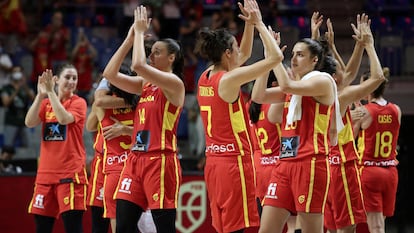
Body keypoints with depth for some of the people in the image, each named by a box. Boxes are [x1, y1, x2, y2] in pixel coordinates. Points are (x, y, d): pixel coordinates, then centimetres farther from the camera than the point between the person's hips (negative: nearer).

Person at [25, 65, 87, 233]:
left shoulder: (78, 103, 0)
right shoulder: (46, 103, 12)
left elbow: (64, 118, -19)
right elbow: (29, 122, -4)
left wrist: (50, 92, -16)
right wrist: (40, 95, -12)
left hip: (70, 172, -5)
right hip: (45, 172, 5)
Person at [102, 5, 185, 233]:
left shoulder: (174, 84, -8)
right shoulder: (145, 84, 15)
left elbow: (138, 65, -22)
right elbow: (109, 73, 8)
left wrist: (140, 32, -9)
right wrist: (130, 38, 6)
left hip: (160, 161, -8)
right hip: (136, 158, 8)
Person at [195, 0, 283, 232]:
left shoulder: (206, 78, 9)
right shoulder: (229, 80, -15)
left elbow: (244, 55, 26)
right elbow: (276, 57, -15)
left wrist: (249, 25, 17)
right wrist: (259, 24, -5)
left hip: (214, 162, 9)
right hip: (235, 162, -9)